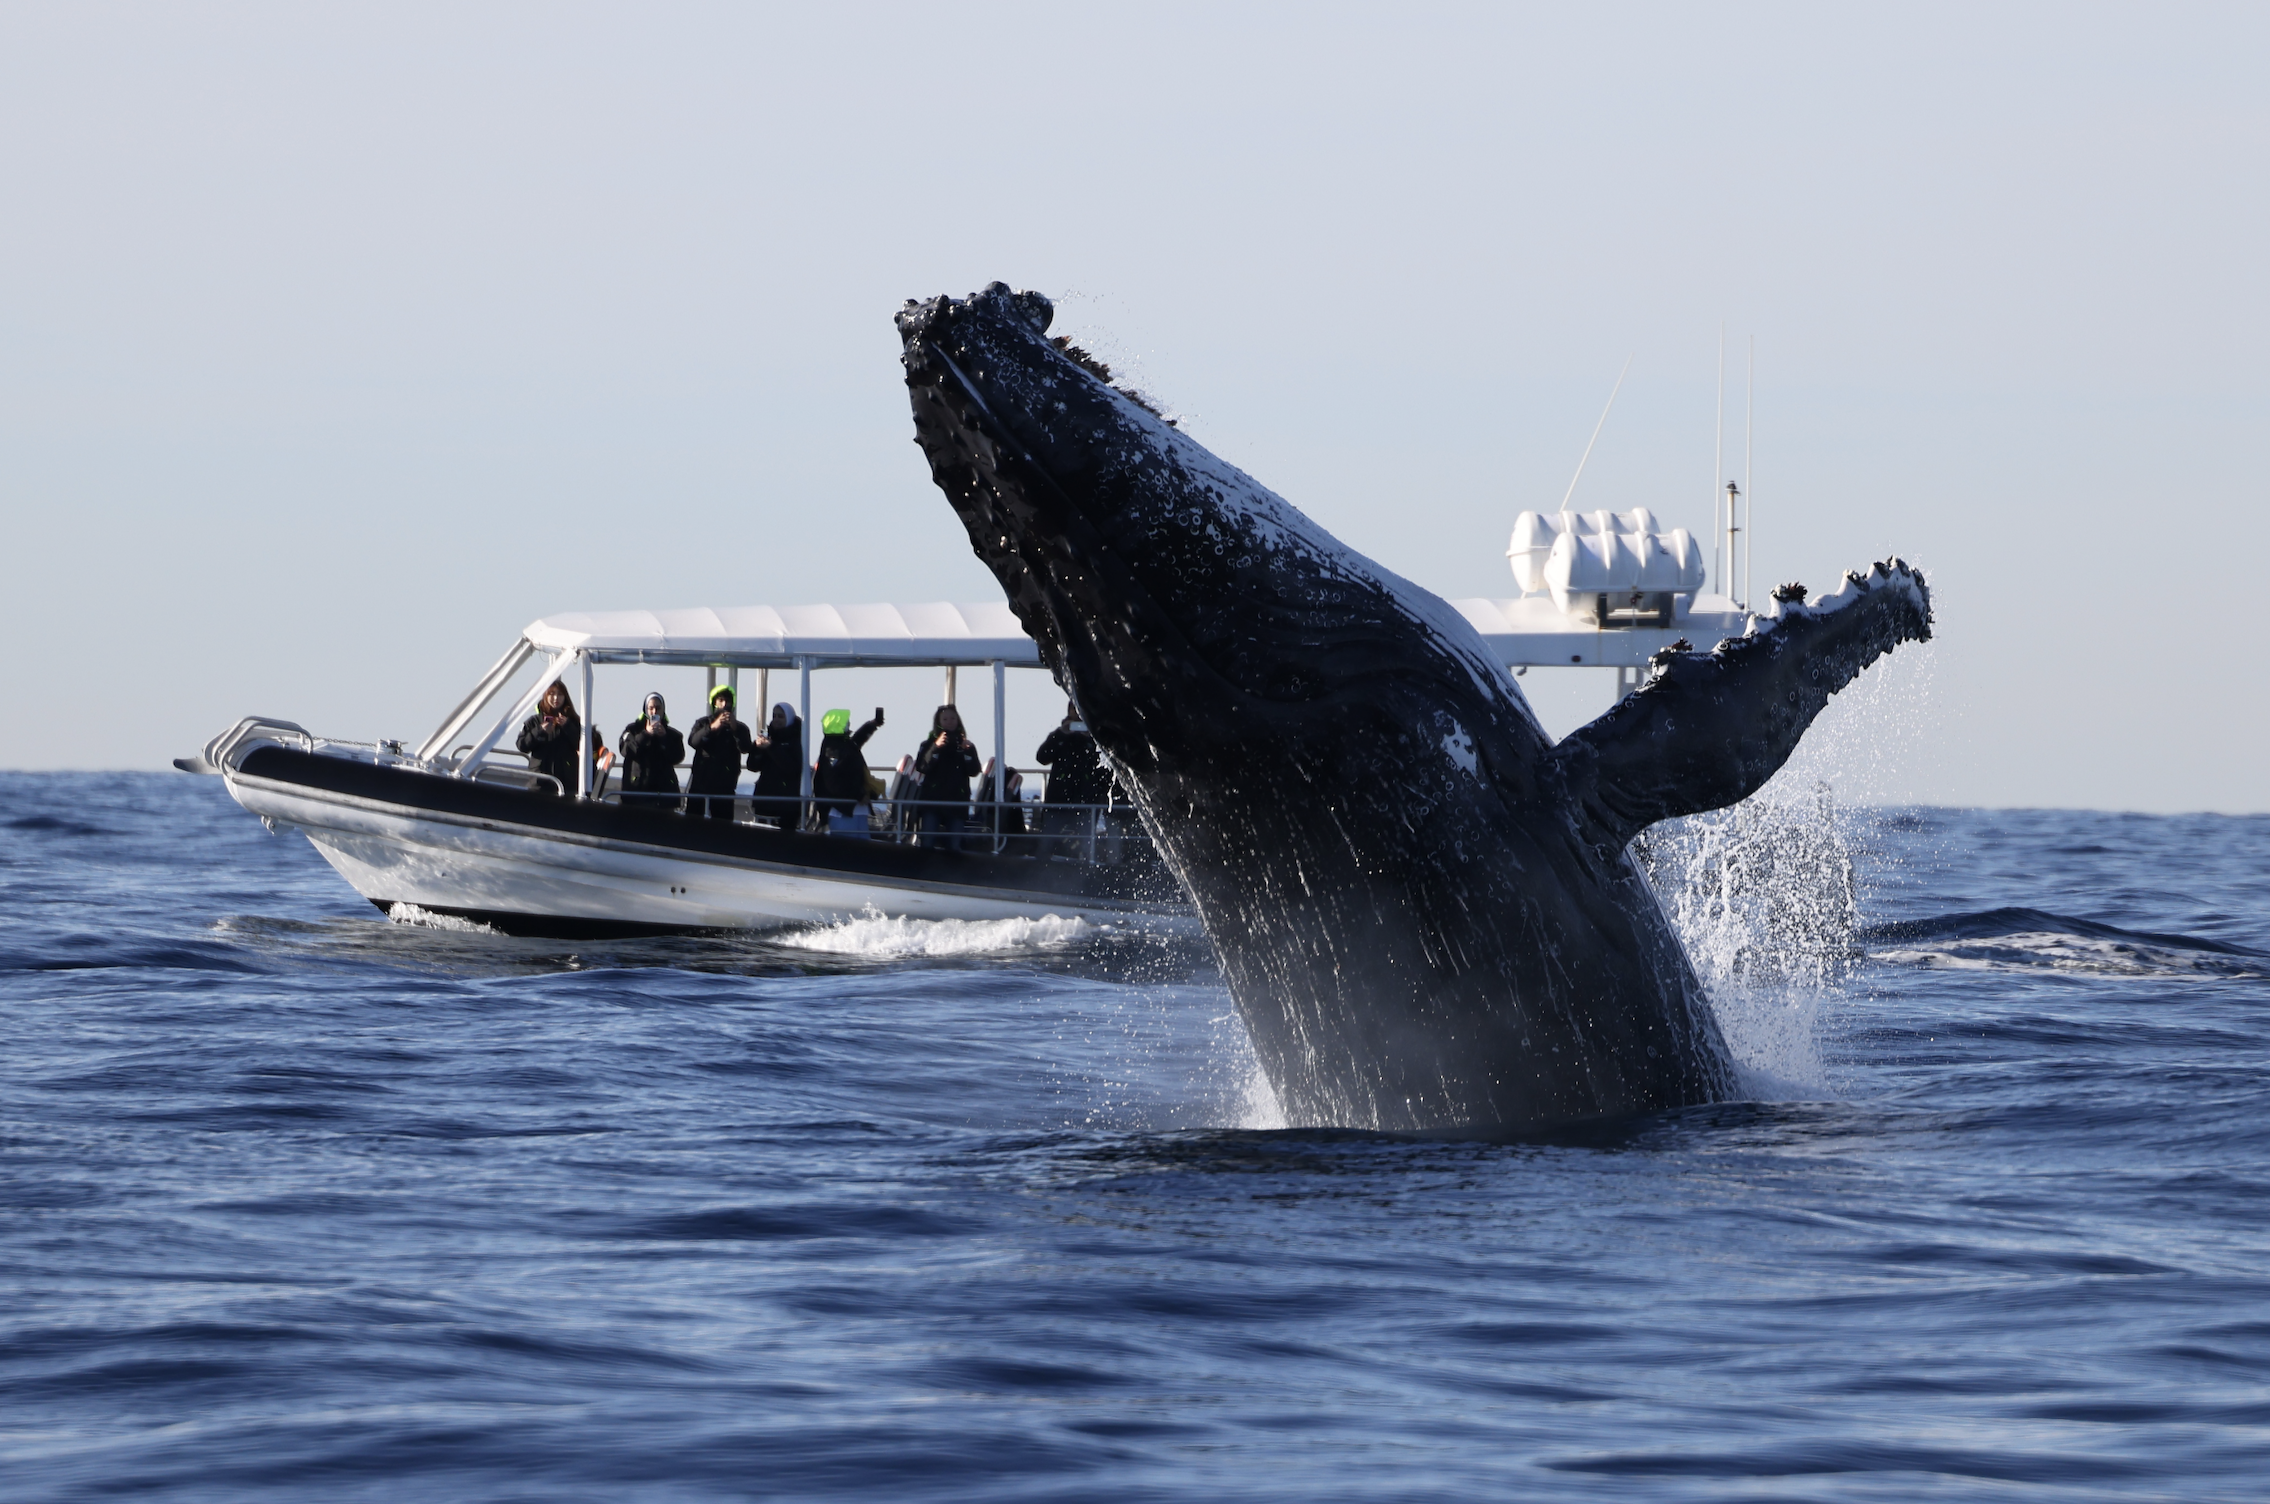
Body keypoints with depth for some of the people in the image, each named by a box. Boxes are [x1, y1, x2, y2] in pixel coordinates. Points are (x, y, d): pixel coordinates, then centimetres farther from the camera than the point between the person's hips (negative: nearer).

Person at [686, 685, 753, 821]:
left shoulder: (740, 728, 11)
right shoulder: (703, 724, 11)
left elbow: (745, 748, -10)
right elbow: (692, 741, -10)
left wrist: (734, 728, -28)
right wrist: (712, 728, -29)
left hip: (724, 785, -1)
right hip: (700, 781, 1)